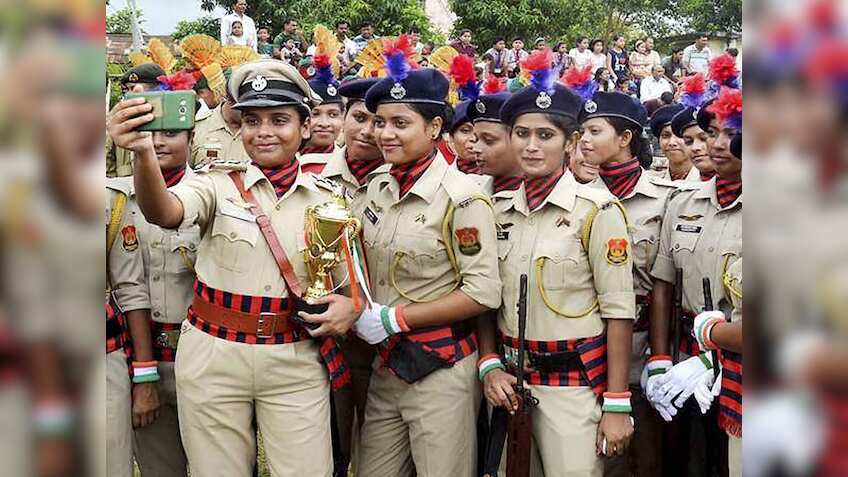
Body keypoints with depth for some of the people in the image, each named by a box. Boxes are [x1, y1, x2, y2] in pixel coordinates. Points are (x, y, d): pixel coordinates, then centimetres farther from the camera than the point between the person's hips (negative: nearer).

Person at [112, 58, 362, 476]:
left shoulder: (327, 197, 4)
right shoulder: (217, 182, -3)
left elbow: (350, 278, 12)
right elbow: (164, 214, -24)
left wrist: (350, 305, -12)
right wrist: (144, 153, -44)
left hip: (297, 363, 1)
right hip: (213, 357, -1)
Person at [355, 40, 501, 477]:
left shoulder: (462, 197, -15)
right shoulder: (377, 188, 5)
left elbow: (483, 293, -17)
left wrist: (393, 319, -17)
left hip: (440, 369, -6)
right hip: (385, 363, 6)